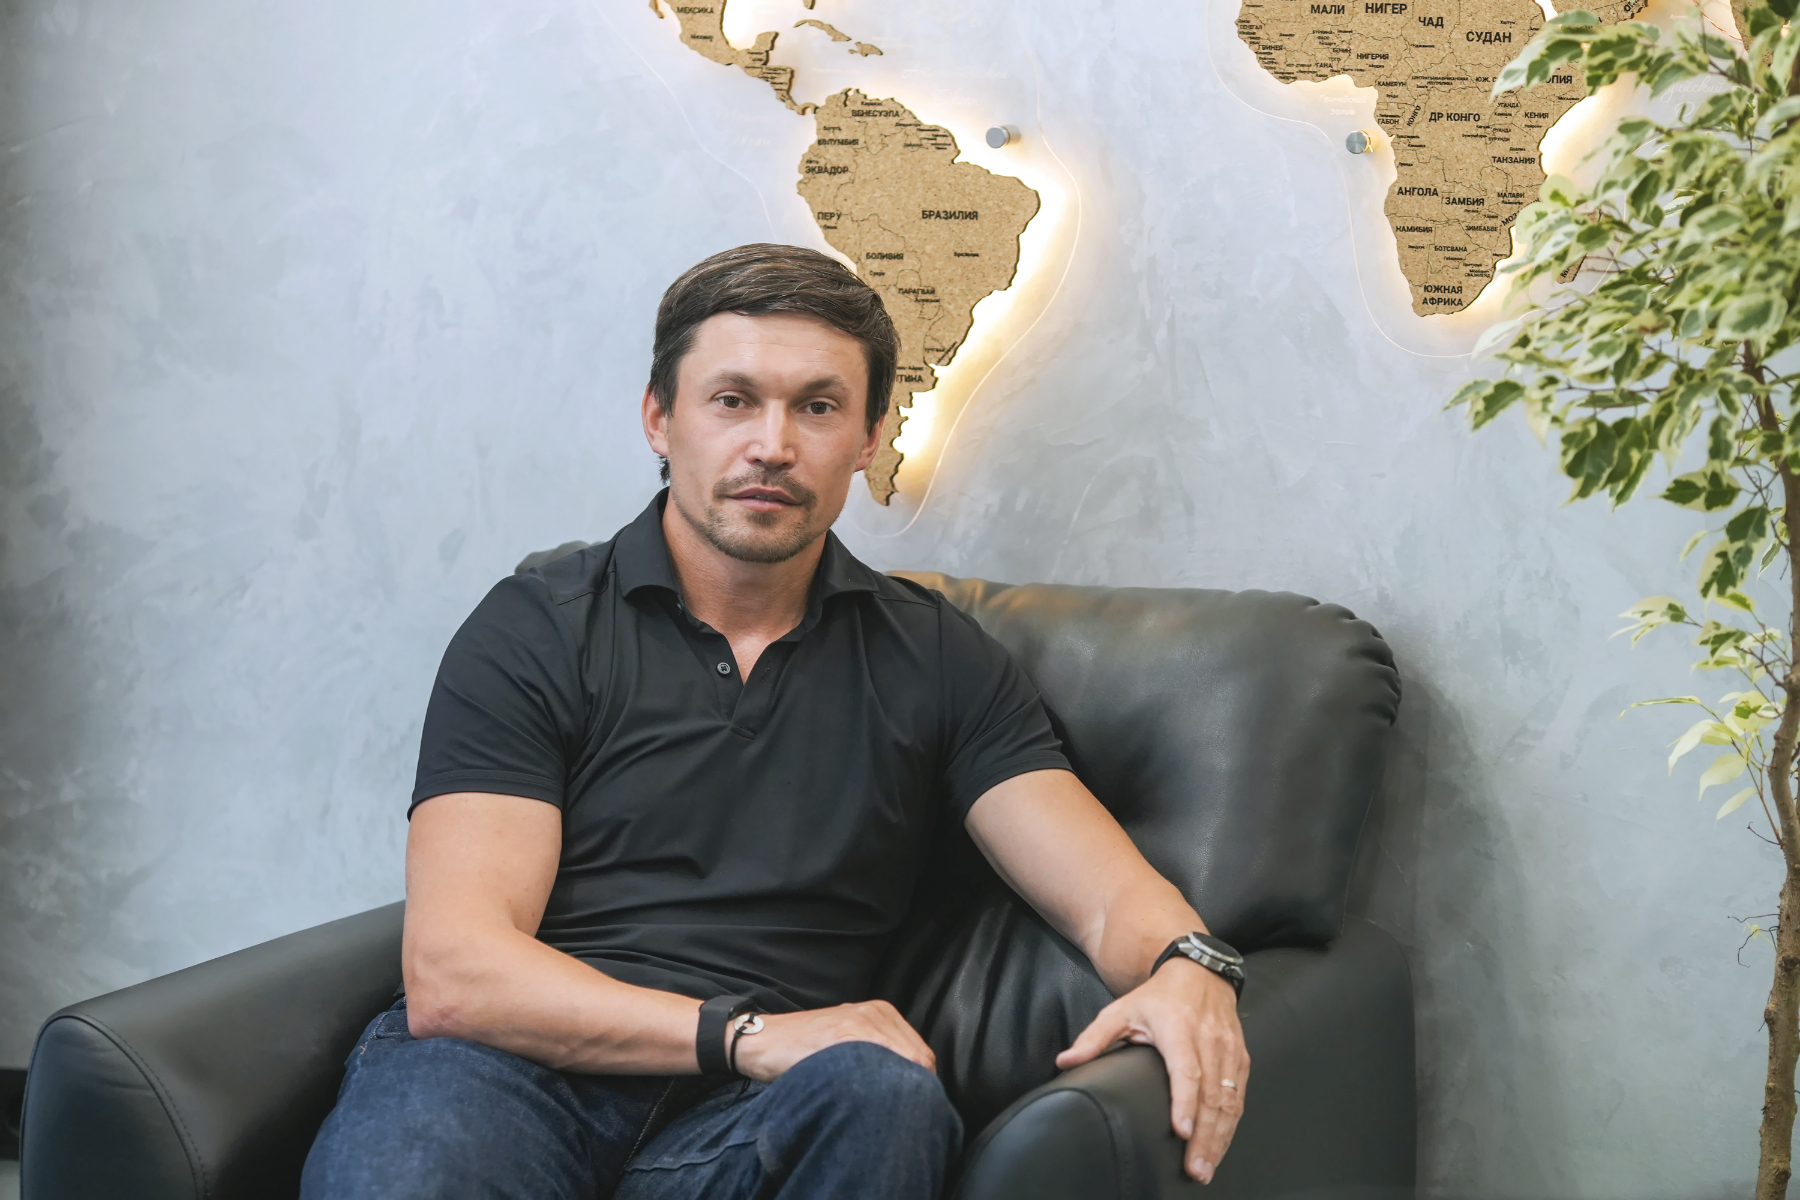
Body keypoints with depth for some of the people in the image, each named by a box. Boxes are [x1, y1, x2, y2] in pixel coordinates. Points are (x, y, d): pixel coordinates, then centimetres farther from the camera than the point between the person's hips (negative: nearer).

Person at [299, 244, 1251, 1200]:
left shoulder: (935, 661, 14)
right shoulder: (533, 632, 5)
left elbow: (1110, 898, 7)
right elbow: (452, 974, -6)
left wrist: (1185, 968, -19)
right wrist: (745, 1034, -17)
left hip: (747, 1120, 3)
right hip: (515, 1072, -3)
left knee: (885, 1096, -33)